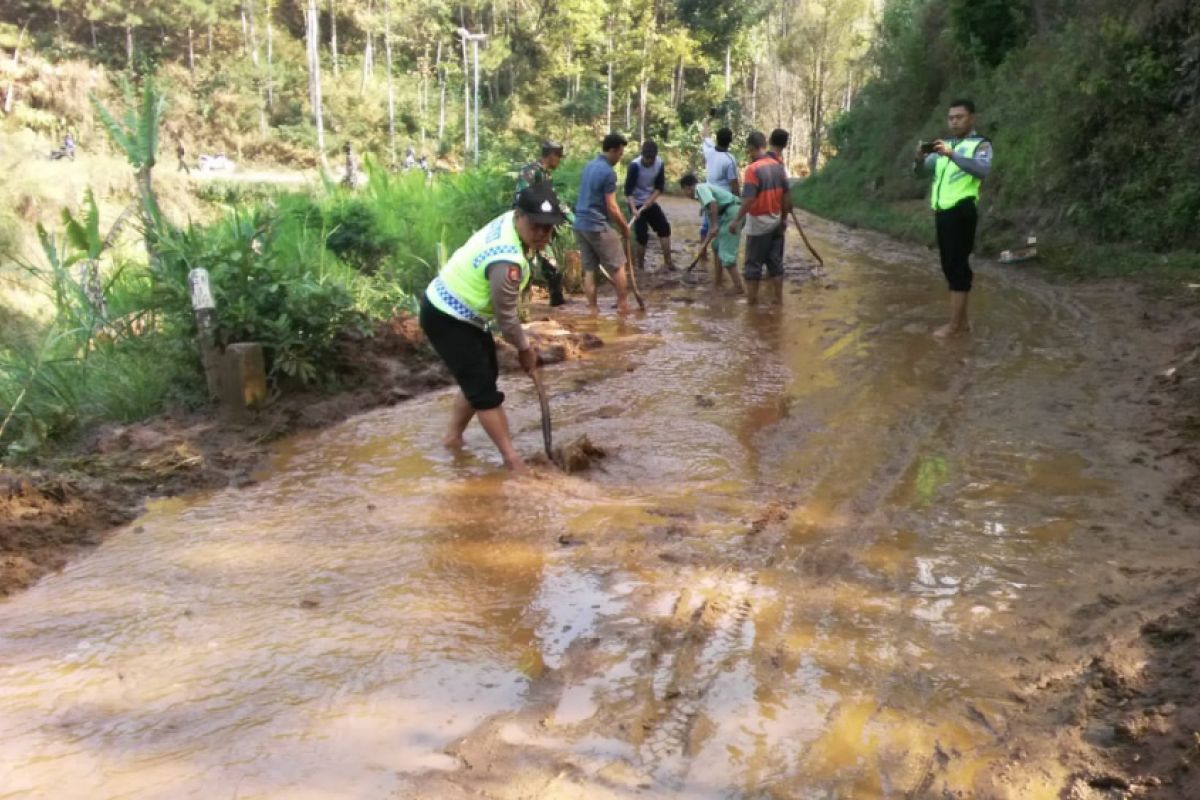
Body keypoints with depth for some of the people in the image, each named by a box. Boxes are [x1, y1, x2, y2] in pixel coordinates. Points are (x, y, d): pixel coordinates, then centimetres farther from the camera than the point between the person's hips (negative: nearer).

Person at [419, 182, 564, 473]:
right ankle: (513, 460, -2)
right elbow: (505, 318, -22)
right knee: (484, 389, -8)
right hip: (446, 319, -10)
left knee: (481, 376, 21)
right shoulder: (507, 262, -35)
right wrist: (525, 347, -5)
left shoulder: (511, 220, -7)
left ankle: (453, 436, 35)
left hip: (454, 310, 10)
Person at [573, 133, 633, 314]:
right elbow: (611, 207, -16)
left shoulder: (589, 166, 13)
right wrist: (625, 227, -2)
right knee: (618, 265, 4)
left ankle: (592, 309, 11)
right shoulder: (608, 172, -15)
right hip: (597, 225, -8)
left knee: (589, 269, 10)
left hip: (581, 223, 8)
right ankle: (623, 305, 8)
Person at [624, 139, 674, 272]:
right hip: (637, 203, -5)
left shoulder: (660, 164, -9)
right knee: (642, 234, -10)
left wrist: (650, 200, -17)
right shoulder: (634, 165, -24)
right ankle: (640, 265, 5)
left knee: (664, 227, 0)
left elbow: (660, 186, -2)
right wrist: (633, 209, -37)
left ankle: (667, 261, 8)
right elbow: (628, 190, -26)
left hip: (650, 202, 5)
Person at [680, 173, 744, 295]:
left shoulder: (700, 188, -1)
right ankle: (717, 281, 30)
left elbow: (713, 203, -23)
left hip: (732, 213, -10)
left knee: (726, 252, -6)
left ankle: (738, 287, -4)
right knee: (718, 246, 24)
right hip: (731, 214, 10)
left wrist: (715, 225, -22)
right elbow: (711, 223, 30)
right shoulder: (704, 190, 28)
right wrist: (705, 244, 32)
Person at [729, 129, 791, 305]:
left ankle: (752, 300, 8)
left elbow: (748, 200, -23)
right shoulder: (778, 165, 4)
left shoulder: (753, 168, -18)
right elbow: (786, 195, 9)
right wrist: (784, 218, 19)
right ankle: (779, 298, 16)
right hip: (776, 220, 7)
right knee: (775, 261, 13)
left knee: (753, 264, 3)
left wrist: (737, 221, -15)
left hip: (759, 222, -7)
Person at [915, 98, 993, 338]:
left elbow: (983, 170, -22)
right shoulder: (944, 144, 18)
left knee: (957, 266, -7)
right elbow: (924, 168, 10)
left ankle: (955, 324, -3)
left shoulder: (980, 144, -3)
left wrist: (952, 155, -33)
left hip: (961, 212, -7)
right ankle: (962, 320, 19)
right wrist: (919, 159, -14)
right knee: (950, 266, 10)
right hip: (942, 211, 7)